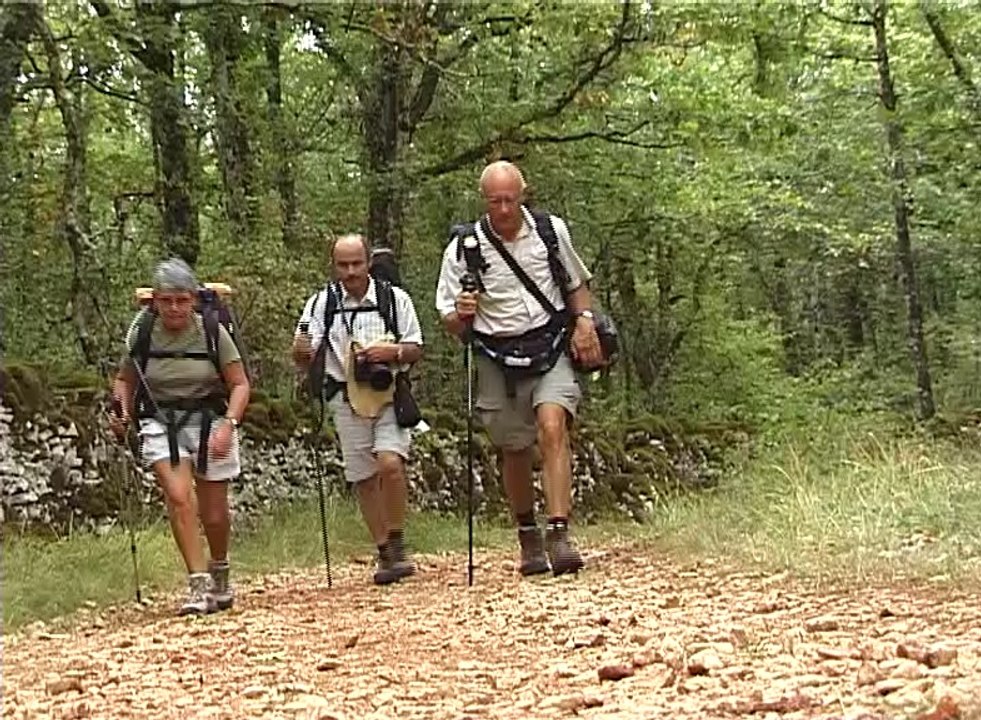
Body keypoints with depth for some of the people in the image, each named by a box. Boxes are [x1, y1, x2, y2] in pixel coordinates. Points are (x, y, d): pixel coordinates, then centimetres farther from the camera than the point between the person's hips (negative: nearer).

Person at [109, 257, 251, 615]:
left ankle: (220, 576, 36)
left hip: (208, 420, 0)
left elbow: (240, 384, -4)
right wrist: (121, 411, -6)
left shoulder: (212, 332, -9)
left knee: (214, 514, 7)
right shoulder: (142, 333, -5)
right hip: (161, 423, 1)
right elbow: (125, 379, 12)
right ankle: (198, 584, -16)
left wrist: (228, 425, -18)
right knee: (178, 497, -22)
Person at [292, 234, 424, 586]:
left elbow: (416, 349, 6)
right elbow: (305, 361, 2)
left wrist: (393, 351, -15)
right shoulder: (320, 304, 3)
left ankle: (397, 544, -4)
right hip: (347, 400, 2)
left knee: (390, 463, -21)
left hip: (390, 395, -2)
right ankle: (385, 555, 18)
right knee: (363, 478, 5)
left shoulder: (395, 298, 2)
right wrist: (302, 352, -21)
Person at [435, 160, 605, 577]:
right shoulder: (463, 249, -6)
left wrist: (585, 320, -1)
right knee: (514, 450, 9)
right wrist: (462, 314, -25)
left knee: (552, 429, -21)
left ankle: (559, 535, -26)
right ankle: (528, 538, 29)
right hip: (497, 358, 0)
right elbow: (451, 324, -1)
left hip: (551, 346, 0)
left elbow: (577, 283, 17)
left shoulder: (551, 231, 1)